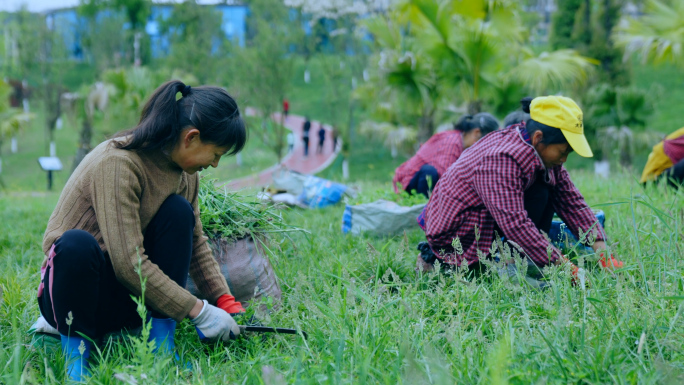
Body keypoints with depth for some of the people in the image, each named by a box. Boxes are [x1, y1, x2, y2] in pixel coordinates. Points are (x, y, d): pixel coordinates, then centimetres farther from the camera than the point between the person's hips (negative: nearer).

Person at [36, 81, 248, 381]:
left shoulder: (185, 172, 1)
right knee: (77, 245, -40)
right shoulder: (118, 163, -25)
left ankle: (160, 344, -15)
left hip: (136, 296, 7)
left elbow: (195, 243, 11)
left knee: (179, 211, -17)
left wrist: (226, 302, -1)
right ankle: (76, 354, -19)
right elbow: (129, 263, -30)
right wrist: (198, 311, -25)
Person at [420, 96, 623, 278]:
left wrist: (601, 249, -8)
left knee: (548, 187, 0)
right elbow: (514, 224, -37)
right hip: (456, 237, -9)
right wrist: (561, 264, -36)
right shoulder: (502, 159, -31)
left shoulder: (544, 153, -1)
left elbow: (571, 200, 3)